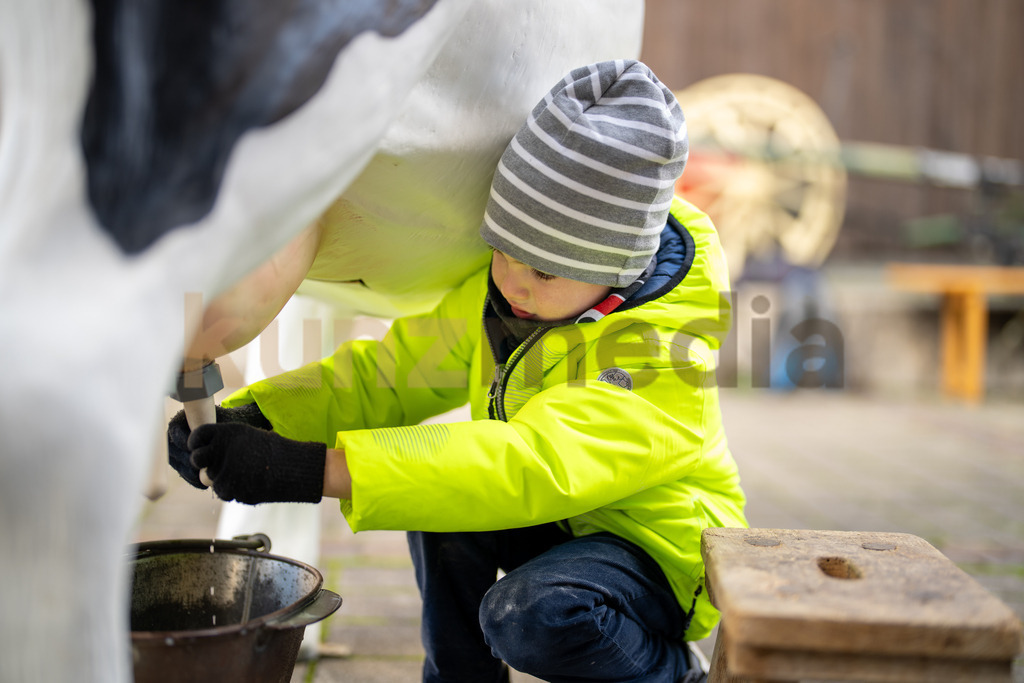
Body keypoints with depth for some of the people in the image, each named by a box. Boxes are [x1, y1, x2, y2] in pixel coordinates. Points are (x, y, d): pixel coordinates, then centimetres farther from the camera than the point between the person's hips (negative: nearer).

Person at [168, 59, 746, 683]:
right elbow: (387, 373, -4)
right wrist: (247, 416, -22)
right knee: (436, 504, -20)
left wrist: (316, 471, -50)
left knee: (534, 613, -33)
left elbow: (531, 464, -44)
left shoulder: (664, 356, -31)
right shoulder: (493, 297, -8)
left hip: (656, 549, -6)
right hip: (555, 524, 6)